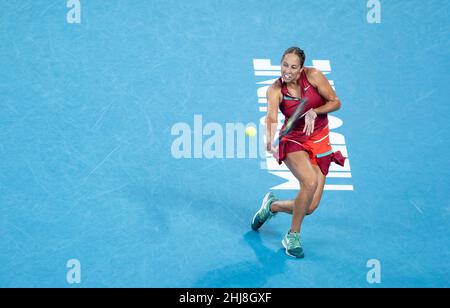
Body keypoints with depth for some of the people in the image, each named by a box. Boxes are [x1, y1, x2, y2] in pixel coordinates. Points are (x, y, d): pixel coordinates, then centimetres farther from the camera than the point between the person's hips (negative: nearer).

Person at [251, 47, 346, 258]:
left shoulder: (313, 76, -11)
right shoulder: (275, 90, -14)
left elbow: (335, 102, -5)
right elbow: (271, 118, -32)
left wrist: (313, 112, -22)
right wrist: (270, 141, -52)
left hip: (320, 142, 2)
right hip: (293, 140, -2)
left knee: (310, 207, -5)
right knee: (309, 182, -33)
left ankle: (273, 205, 27)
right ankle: (293, 236, -10)